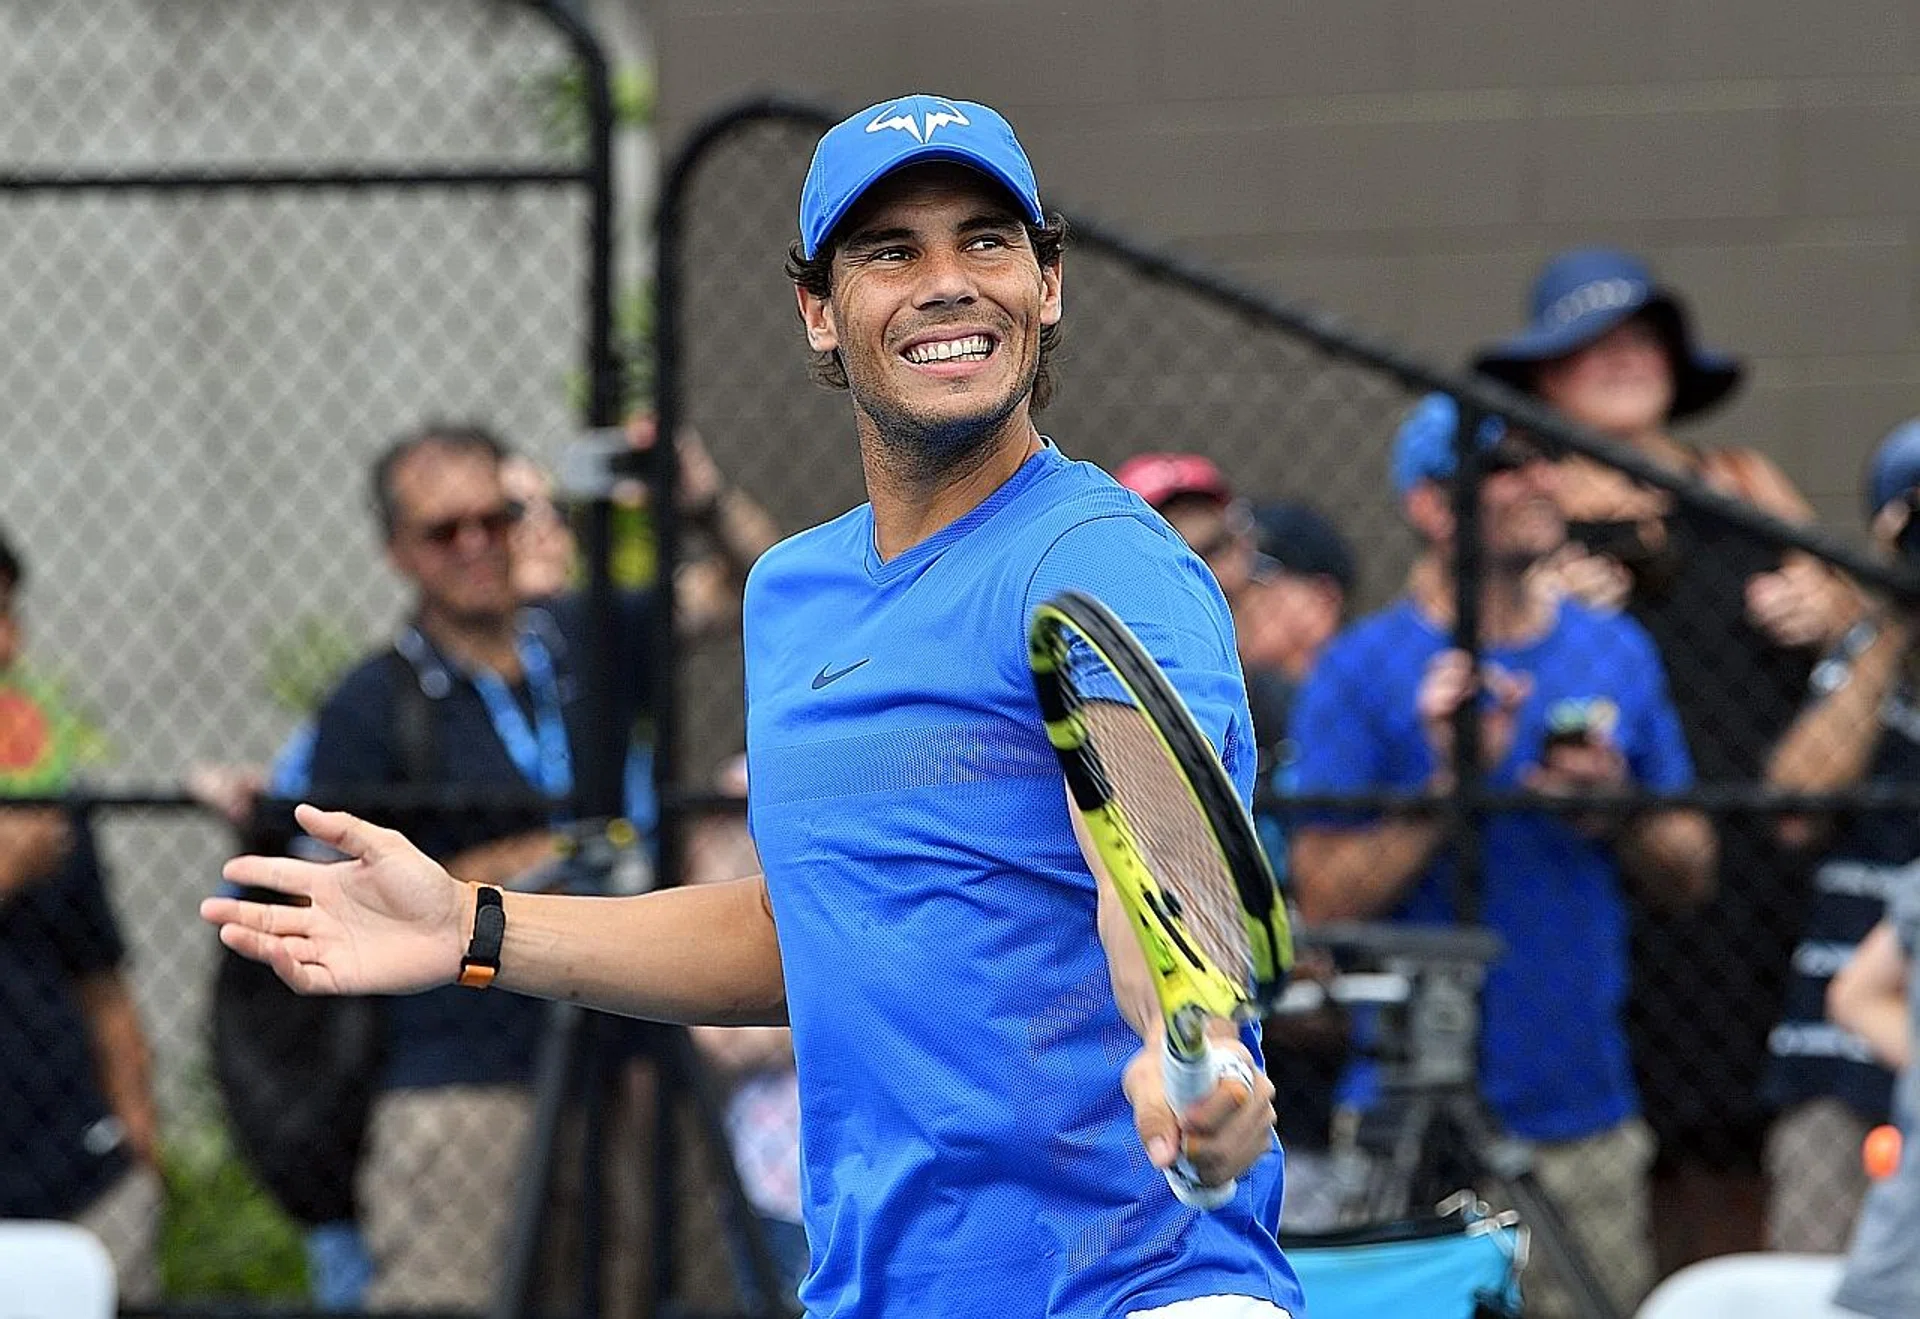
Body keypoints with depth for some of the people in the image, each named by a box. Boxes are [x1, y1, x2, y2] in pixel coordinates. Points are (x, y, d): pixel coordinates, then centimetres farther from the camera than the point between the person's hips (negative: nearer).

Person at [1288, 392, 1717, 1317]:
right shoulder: (1360, 671, -3)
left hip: (1589, 1126, 4)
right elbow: (1324, 904, -8)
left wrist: (1617, 815, -5)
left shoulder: (1618, 653, 11)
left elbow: (1689, 878, 15)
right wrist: (1448, 786, -17)